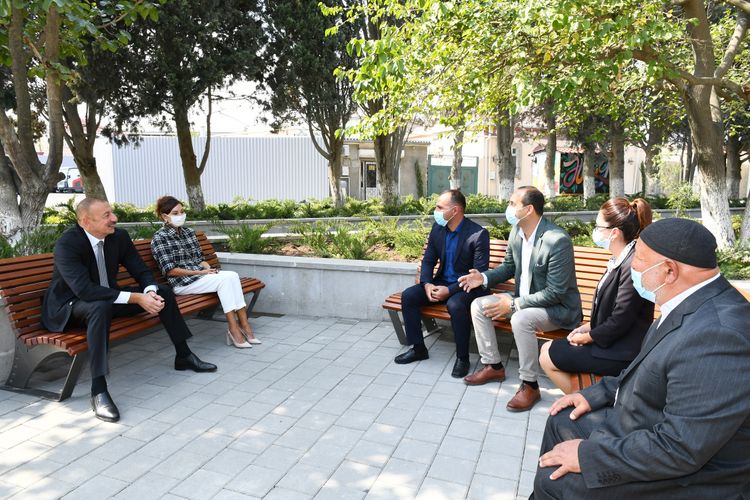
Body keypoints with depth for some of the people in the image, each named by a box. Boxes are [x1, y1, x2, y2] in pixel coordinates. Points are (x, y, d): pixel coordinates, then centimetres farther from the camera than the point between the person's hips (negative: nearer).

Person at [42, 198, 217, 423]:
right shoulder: (67, 244, -25)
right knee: (101, 306, -40)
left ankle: (183, 356, 12)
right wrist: (136, 298, -37)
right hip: (69, 307, -7)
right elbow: (85, 290, -35)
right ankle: (98, 390, -36)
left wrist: (150, 292, -27)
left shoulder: (119, 236, -7)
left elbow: (142, 271, -3)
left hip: (106, 298, 7)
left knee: (163, 292, -2)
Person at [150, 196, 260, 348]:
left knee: (232, 275, -23)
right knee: (224, 279, -27)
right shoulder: (159, 238, -5)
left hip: (201, 275, 6)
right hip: (182, 282, -6)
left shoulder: (189, 232, 14)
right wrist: (199, 272, -16)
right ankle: (234, 328, -23)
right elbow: (170, 270, -11)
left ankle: (243, 323, -24)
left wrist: (209, 269, -6)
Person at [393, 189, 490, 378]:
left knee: (455, 305, -37)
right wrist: (427, 284, -13)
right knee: (408, 296, -11)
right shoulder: (437, 228, 1)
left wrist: (450, 290, -26)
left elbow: (479, 273, -20)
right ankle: (418, 348, 4)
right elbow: (428, 260, 7)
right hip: (442, 282, 7)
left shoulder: (479, 234, -18)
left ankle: (462, 357, -15)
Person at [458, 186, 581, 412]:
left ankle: (530, 385, -15)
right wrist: (484, 278, -6)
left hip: (558, 306, -8)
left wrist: (514, 304, -26)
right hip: (523, 298, 8)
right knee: (479, 306, -3)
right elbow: (508, 266, 13)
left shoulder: (558, 240, -27)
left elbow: (555, 292, -26)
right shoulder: (516, 231, -3)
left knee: (520, 319, -36)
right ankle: (493, 366, 11)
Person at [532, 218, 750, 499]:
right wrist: (597, 393, 5)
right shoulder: (692, 307, -2)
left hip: (689, 476, -9)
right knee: (561, 422, 15)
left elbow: (679, 450, -31)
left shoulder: (719, 335, -33)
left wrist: (588, 455, -22)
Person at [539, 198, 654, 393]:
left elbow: (619, 322, -23)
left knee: (547, 359, -4)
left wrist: (586, 337, -10)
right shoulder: (620, 260, 5)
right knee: (548, 349, 12)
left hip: (621, 354, -9)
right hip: (611, 341, 9)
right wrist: (587, 327, 4)